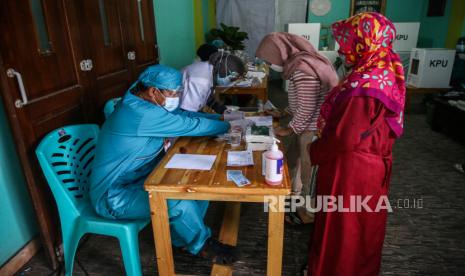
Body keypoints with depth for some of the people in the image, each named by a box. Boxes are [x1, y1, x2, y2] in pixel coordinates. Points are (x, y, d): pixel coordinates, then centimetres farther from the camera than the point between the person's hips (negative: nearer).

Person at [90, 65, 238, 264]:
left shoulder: (145, 104, 1)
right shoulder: (140, 113, -29)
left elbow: (184, 115, 10)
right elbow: (189, 125, -25)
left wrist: (221, 117, 2)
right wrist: (227, 127, -9)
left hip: (139, 178, 10)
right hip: (114, 196, -10)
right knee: (180, 201, -29)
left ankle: (185, 236, 17)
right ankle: (200, 244, 3)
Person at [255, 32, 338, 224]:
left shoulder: (303, 70, -25)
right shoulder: (300, 63, 7)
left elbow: (307, 109, -25)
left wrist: (289, 129, -13)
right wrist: (283, 113, 14)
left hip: (314, 130, -10)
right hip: (308, 127, 10)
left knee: (309, 171, 6)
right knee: (295, 160, 22)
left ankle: (308, 212, 25)